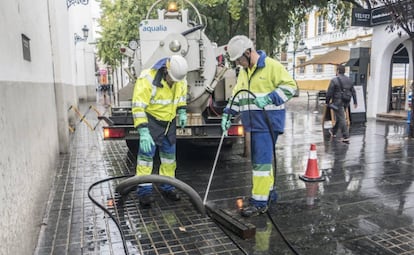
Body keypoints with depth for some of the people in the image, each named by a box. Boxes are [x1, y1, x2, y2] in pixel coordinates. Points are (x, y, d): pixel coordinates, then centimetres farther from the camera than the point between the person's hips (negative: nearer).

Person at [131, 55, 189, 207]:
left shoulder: (179, 76, -8)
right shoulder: (148, 79, -28)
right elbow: (138, 107, -30)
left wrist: (182, 112, 4)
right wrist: (143, 132, -35)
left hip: (169, 120, 6)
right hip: (150, 119, -6)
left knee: (169, 153, 10)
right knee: (147, 153, -11)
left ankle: (167, 187, 24)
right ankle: (144, 190, 0)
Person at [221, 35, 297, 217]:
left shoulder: (272, 66, -9)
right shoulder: (243, 72, 16)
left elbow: (290, 86, -10)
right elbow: (236, 96, 18)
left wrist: (269, 98, -21)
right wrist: (227, 115, 7)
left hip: (267, 123, -8)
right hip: (254, 124, 8)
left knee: (262, 160, -9)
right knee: (260, 159, 16)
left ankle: (259, 202, -2)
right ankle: (268, 190, 32)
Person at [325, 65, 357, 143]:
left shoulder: (334, 80, -12)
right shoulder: (349, 80, 10)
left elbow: (329, 93, -12)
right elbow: (353, 92, 14)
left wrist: (327, 102, -1)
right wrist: (355, 102, 21)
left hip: (337, 102, -7)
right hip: (346, 103, 7)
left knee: (342, 119, -6)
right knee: (338, 117, 21)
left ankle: (346, 137, -8)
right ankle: (333, 132, 38)